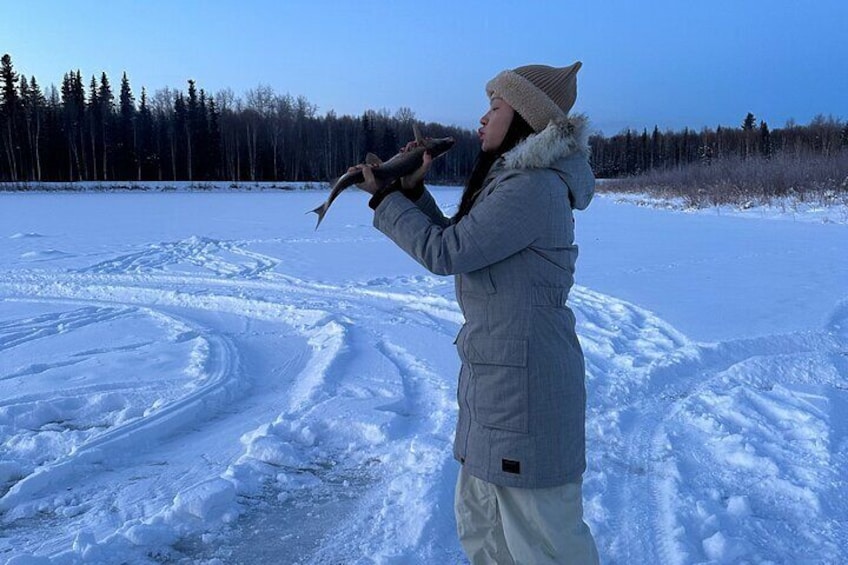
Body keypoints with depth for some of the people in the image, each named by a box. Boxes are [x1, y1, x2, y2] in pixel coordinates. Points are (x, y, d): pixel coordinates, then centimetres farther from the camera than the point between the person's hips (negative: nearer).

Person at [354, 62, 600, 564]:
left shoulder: (536, 187, -18)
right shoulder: (511, 180, 14)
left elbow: (445, 252, -18)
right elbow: (454, 242, 17)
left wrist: (385, 196, -6)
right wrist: (414, 190, 9)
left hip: (525, 381, -10)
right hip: (495, 374, 10)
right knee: (481, 524, 22)